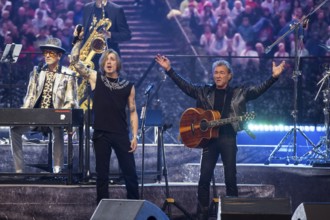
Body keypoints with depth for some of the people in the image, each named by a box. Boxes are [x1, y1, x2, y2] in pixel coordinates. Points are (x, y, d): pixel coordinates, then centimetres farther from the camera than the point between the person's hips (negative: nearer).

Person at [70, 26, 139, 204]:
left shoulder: (128, 86, 6)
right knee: (102, 174, 4)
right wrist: (79, 40, -8)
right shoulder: (95, 78, 4)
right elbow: (74, 61, -2)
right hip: (101, 134, 0)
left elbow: (132, 112, 7)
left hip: (121, 135, 0)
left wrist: (135, 136, 0)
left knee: (130, 172, 2)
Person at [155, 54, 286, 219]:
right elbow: (184, 85, 7)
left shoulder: (239, 93, 5)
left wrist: (274, 77, -17)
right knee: (204, 178, 0)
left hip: (228, 138, -1)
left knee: (230, 178, 1)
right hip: (208, 137, 1)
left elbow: (258, 90, -4)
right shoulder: (204, 92, 9)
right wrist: (169, 69, -1)